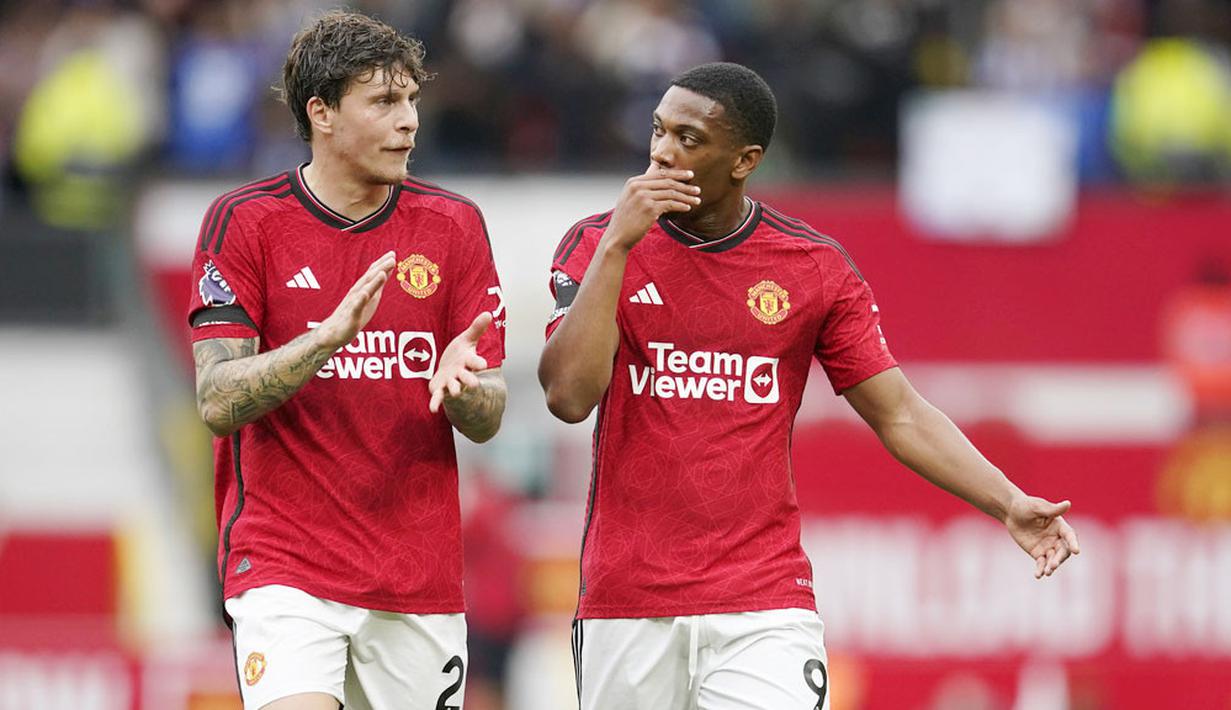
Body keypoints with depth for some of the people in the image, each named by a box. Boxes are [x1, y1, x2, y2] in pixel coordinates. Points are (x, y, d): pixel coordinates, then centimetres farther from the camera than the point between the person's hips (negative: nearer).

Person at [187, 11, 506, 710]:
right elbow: (218, 402, -9)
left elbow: (489, 419, 5)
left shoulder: (454, 225, 6)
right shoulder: (244, 221, -2)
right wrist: (331, 335, -25)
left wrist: (459, 381, -19)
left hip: (422, 572, 4)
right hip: (284, 565, -4)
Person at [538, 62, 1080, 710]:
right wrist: (616, 245, -14)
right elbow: (570, 396, -11)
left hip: (763, 609, -1)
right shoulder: (596, 247, 2)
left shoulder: (816, 268, 3)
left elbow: (900, 416, 5)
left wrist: (1008, 503, -8)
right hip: (626, 606, 1)